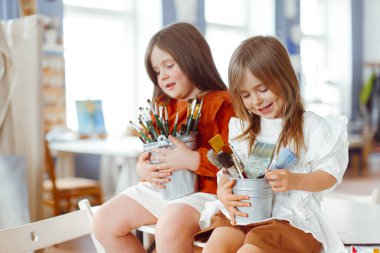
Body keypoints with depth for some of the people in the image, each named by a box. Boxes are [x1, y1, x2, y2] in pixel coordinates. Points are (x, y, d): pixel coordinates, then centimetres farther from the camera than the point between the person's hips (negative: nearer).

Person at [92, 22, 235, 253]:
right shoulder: (163, 107, 15)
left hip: (203, 190, -8)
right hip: (160, 187, 8)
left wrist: (192, 160, -25)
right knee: (104, 222, 0)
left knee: (170, 228, -35)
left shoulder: (223, 104, -8)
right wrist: (144, 168, -1)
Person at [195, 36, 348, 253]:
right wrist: (223, 191, -8)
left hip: (289, 216, -4)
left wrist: (294, 180, -20)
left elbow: (329, 174, 0)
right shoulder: (244, 128, 18)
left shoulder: (309, 125, 2)